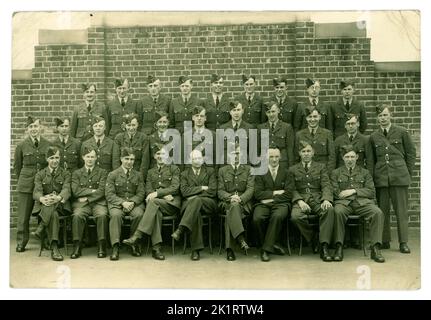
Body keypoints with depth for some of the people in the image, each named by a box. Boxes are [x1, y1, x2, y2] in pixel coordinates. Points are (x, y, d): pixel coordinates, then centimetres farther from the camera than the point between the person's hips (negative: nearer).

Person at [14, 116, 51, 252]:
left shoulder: (48, 144, 0)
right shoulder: (21, 146, 0)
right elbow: (17, 166, 12)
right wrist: (23, 179, 13)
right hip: (26, 185, 0)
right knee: (23, 215, 3)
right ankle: (21, 243, 15)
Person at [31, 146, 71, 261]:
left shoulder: (65, 174, 14)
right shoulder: (40, 174, 16)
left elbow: (66, 190, -5)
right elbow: (36, 191, -2)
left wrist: (58, 198, -31)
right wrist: (42, 199, -30)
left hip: (60, 205, 0)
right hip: (43, 206, 0)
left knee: (52, 205, -37)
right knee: (53, 214, -35)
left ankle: (41, 229, -32)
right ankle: (54, 248, -39)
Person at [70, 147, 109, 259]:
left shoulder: (102, 172, 13)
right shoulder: (76, 173, 17)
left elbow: (102, 191, 0)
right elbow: (75, 191, 1)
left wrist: (87, 198, -7)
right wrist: (92, 191, -5)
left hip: (98, 202, -1)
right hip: (81, 203, 1)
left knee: (102, 215, -33)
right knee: (77, 215, -32)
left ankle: (102, 247, -27)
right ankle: (77, 247, -25)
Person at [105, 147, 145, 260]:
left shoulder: (138, 175, 16)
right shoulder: (112, 175, 9)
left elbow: (141, 193, 7)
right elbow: (109, 194, 0)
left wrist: (132, 202, -14)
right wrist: (122, 202, -16)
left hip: (135, 203, 1)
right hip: (117, 203, -1)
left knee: (139, 214, -32)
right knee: (116, 215, -35)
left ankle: (135, 244, -16)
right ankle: (115, 247, -34)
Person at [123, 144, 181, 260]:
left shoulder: (174, 169, 15)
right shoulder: (151, 172, 26)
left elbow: (175, 188, 0)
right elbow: (148, 189, 11)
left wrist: (157, 193, -15)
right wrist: (164, 196, -8)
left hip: (172, 203, -2)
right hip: (157, 203, 2)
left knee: (153, 201, -35)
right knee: (156, 212, -36)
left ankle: (137, 236, -42)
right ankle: (157, 247, -42)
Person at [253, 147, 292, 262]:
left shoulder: (286, 172, 13)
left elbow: (288, 194, 1)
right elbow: (258, 194, 1)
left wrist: (270, 199, -7)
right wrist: (275, 193, -6)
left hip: (280, 204, -1)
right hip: (264, 204, 1)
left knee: (277, 216, -35)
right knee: (257, 218, -31)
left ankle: (266, 248, -22)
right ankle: (273, 244, -10)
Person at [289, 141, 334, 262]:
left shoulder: (321, 167, 19)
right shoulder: (293, 170, 18)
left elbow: (326, 185, 6)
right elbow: (292, 189, 8)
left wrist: (326, 199, -16)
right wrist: (299, 201, -13)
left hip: (318, 199, 0)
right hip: (301, 200, 0)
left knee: (329, 210, -35)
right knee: (295, 216, -35)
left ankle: (324, 246, -31)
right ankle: (313, 238, -8)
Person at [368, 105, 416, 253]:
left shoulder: (401, 132, 3)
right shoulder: (374, 137, 10)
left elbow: (411, 153, 7)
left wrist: (408, 173, 4)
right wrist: (371, 176, 4)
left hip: (399, 177, -2)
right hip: (381, 178, 2)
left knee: (401, 210, 0)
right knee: (382, 210, 5)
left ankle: (403, 242, 6)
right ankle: (384, 241, 14)